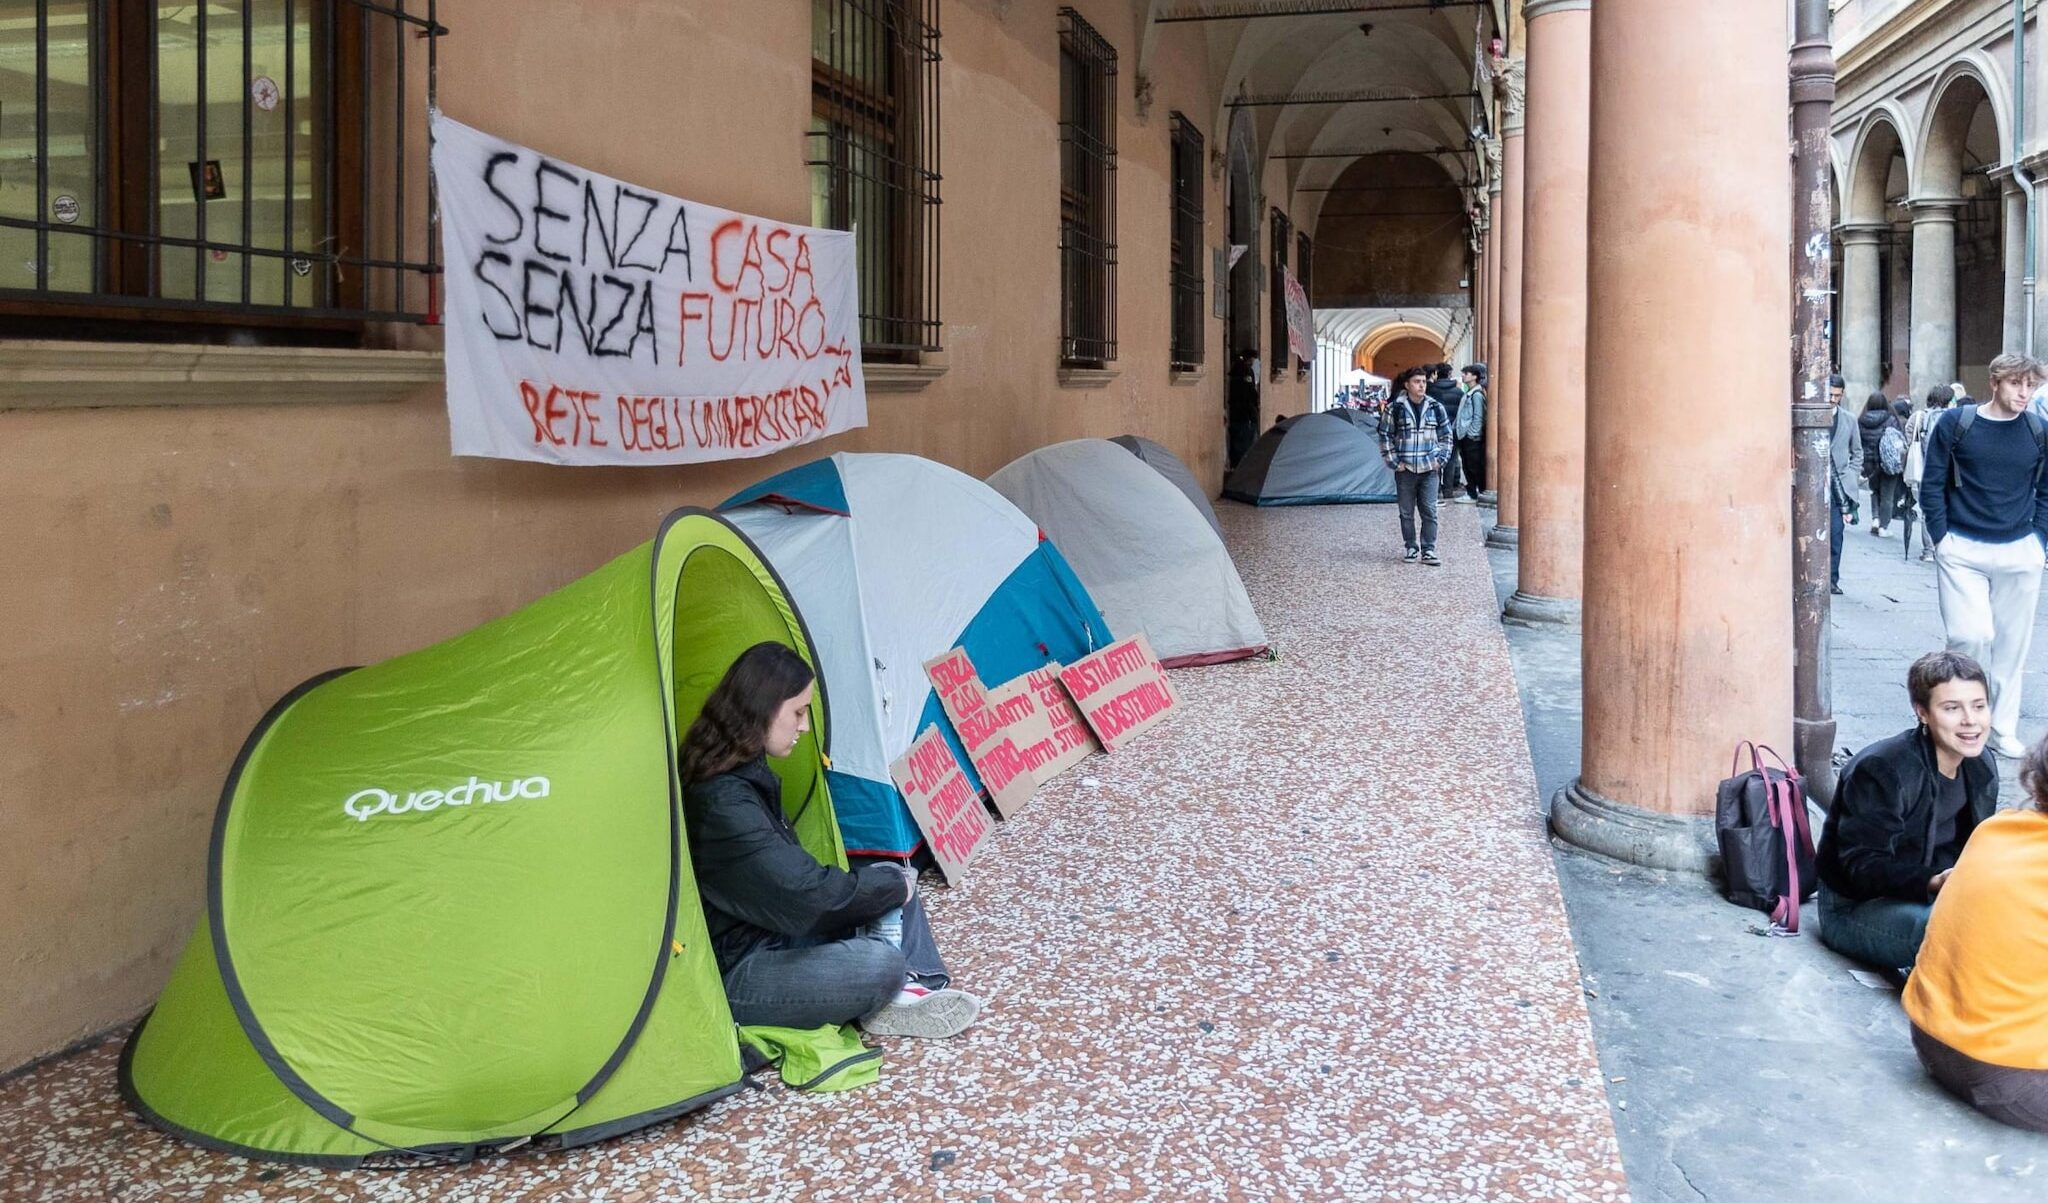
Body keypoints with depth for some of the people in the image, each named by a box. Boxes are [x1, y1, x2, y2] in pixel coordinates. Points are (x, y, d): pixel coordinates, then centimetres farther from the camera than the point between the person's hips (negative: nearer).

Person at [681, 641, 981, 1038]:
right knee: (880, 965, -30)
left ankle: (907, 991, -9)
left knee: (889, 878, 6)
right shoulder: (722, 801, -27)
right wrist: (892, 886, -13)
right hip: (733, 976, -10)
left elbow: (789, 869, 13)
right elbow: (804, 890, -29)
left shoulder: (747, 773, 5)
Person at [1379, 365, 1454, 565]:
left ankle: (1428, 550, 6)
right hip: (1405, 469, -1)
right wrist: (1393, 461, -2)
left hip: (1429, 468, 1)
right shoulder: (1395, 408, -2)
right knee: (1406, 513, 6)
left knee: (1429, 511, -2)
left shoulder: (1436, 408, 5)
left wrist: (1441, 459, 4)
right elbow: (1385, 436, 3)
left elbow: (1446, 435, 13)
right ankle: (1411, 549, 17)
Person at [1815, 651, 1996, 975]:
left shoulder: (1980, 771, 3)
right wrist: (1932, 883, -41)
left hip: (1928, 895, 8)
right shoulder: (1880, 771, -23)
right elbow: (1862, 866, -25)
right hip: (1854, 908, -8)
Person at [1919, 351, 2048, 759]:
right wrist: (1941, 537, -5)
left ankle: (2002, 729, 20)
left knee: (2011, 645, 8)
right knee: (1971, 636, -12)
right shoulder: (1955, 424, -4)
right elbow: (1932, 485, 0)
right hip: (1962, 551, -3)